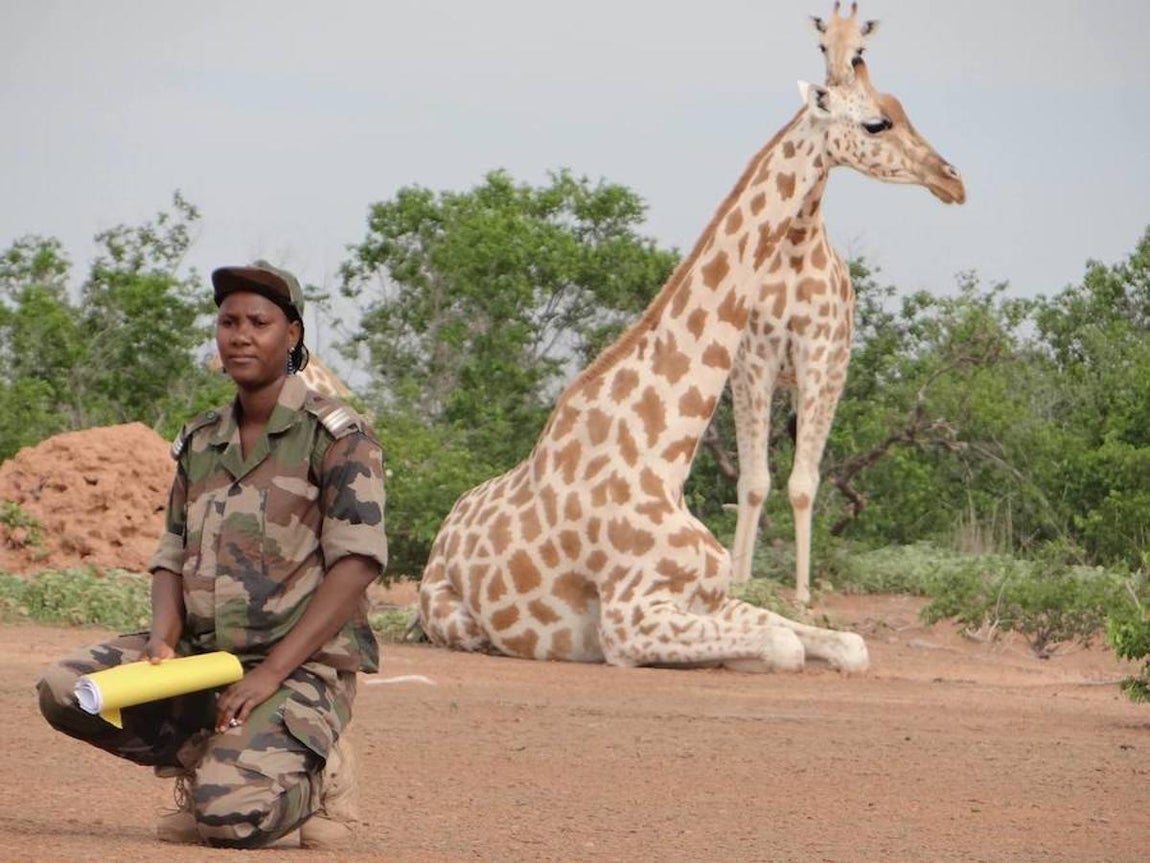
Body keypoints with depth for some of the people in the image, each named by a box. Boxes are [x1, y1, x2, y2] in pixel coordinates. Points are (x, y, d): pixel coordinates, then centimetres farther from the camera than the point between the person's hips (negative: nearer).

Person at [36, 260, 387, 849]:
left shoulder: (337, 436, -6)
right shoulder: (199, 442, 14)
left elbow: (356, 564, -14)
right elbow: (171, 558, 15)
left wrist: (270, 673, -21)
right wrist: (162, 639, -9)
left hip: (304, 664, -6)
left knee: (232, 814, -29)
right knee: (65, 691, -14)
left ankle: (314, 774, 5)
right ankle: (218, 761, 2)